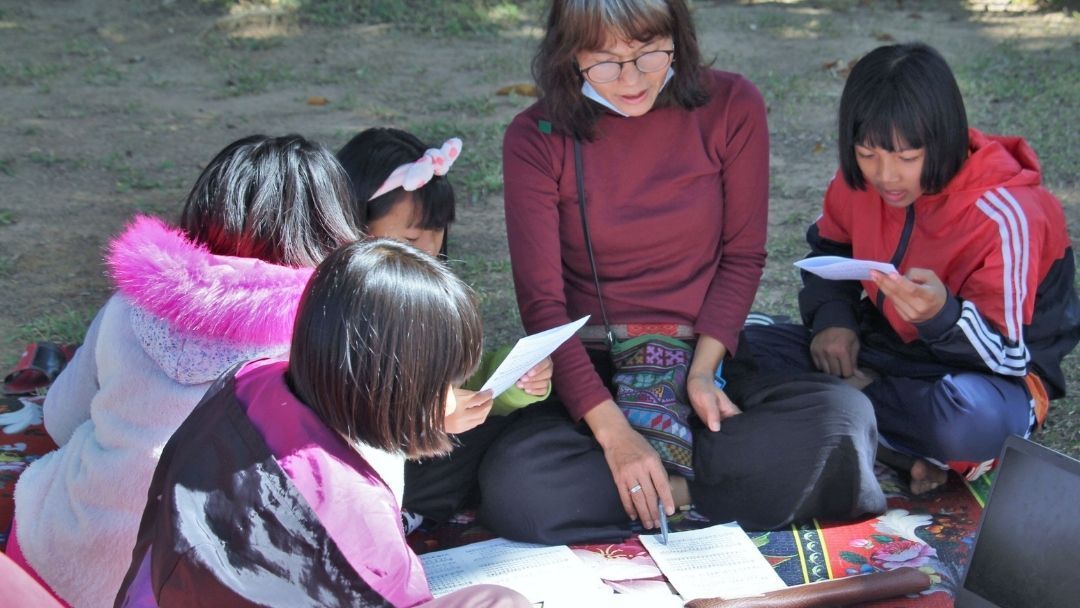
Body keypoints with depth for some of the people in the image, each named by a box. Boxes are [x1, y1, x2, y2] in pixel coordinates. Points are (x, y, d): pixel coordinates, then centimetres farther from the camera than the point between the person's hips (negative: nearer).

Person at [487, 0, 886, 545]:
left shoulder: (731, 107, -3)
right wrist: (610, 429, -23)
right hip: (588, 372, -1)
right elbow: (541, 300, -11)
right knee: (514, 489, -33)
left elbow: (742, 258, 3)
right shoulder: (536, 140, -7)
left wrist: (703, 368, -13)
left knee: (842, 418, -28)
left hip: (704, 358, 1)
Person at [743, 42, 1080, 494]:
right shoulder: (859, 180, -9)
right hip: (887, 345, 6)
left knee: (972, 420, -44)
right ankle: (901, 446, -18)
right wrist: (831, 317, -6)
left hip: (997, 373, -5)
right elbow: (829, 246, 14)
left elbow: (1008, 353, -23)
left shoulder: (1004, 215, -26)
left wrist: (942, 314, -45)